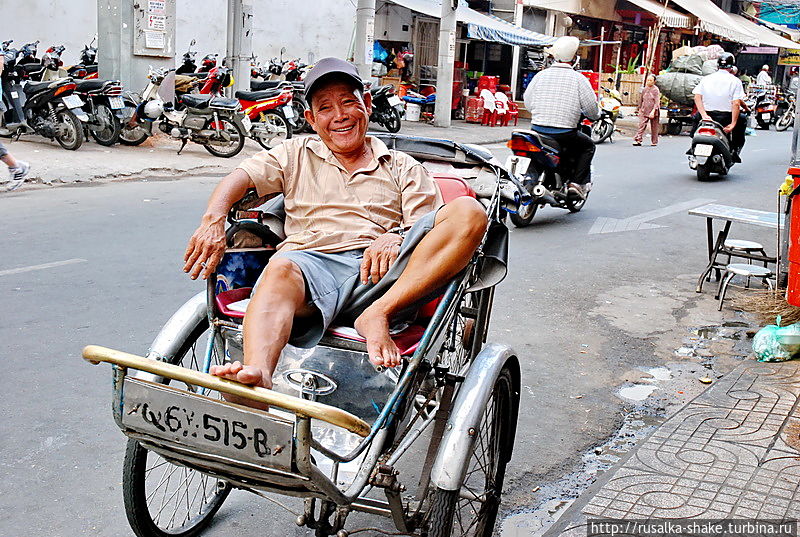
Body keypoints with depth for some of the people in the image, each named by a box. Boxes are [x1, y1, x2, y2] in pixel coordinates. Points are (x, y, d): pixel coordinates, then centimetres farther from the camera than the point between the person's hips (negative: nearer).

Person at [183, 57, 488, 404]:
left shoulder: (403, 167, 26)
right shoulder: (296, 155, 28)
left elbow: (428, 229, 12)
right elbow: (241, 177, 12)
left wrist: (395, 238, -12)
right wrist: (214, 219, -11)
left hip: (379, 273, 1)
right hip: (314, 262, 0)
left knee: (468, 211, -22)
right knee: (280, 268, -37)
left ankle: (379, 315, -33)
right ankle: (257, 373, -62)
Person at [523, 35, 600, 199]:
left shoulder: (541, 75, 4)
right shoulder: (578, 78, -5)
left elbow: (527, 102, 10)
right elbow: (591, 107, -4)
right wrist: (595, 116, 20)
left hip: (537, 129, 4)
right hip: (564, 134, -3)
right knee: (588, 145, 22)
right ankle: (578, 182, 11)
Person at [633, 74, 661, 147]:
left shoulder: (656, 90, -7)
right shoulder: (644, 89, 8)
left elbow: (657, 102, -14)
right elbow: (641, 99, 20)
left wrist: (653, 111, -23)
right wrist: (640, 108, 20)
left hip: (653, 112, -3)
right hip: (644, 111, 3)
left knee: (654, 128, 6)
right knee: (642, 125, -9)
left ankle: (654, 142, 15)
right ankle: (637, 140, -14)